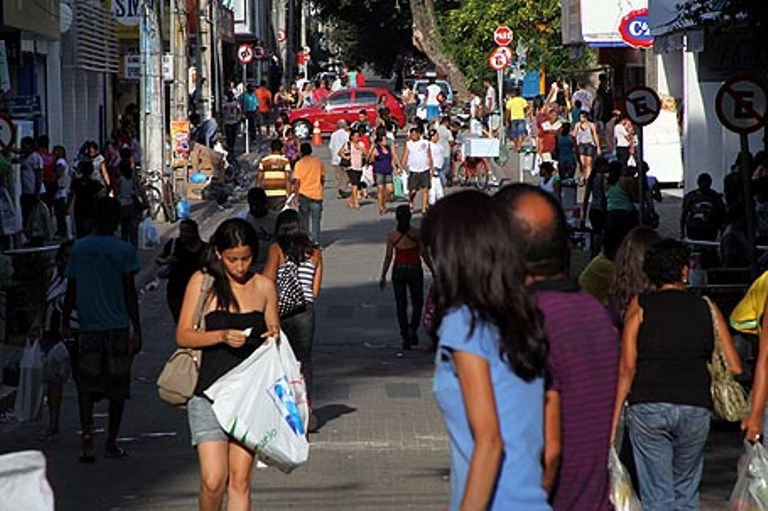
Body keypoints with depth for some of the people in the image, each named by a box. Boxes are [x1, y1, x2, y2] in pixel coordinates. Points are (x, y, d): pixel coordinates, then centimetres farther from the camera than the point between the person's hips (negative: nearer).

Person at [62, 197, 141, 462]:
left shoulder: (79, 248, 3)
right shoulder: (124, 250, -5)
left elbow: (71, 290, 6)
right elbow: (130, 292, -6)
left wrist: (65, 323, 16)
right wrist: (137, 329, -1)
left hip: (88, 326, 2)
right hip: (118, 326, -2)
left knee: (87, 384, 4)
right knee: (117, 387, 8)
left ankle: (87, 434, -16)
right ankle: (111, 443, 12)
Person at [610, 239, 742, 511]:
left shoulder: (640, 306, 3)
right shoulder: (708, 309, 7)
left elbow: (627, 368, -3)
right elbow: (735, 368, 6)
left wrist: (614, 418, -1)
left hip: (647, 407, -1)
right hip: (695, 409, 2)